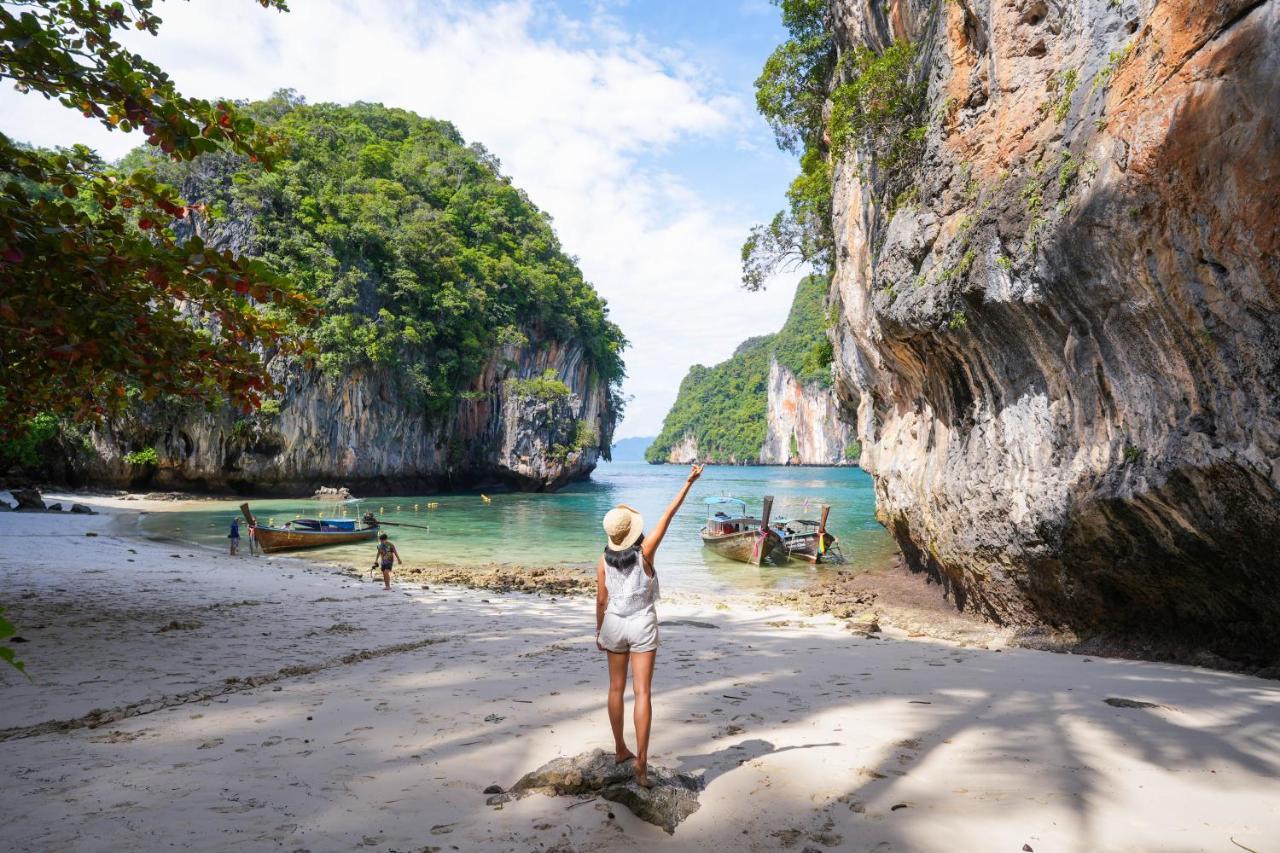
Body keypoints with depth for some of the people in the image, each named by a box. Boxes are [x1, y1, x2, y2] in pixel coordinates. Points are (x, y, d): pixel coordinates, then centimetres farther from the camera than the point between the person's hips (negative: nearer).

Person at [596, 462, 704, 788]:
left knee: (616, 688, 16)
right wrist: (689, 482, -11)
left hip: (614, 626, 3)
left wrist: (599, 631, 15)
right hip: (642, 626, -3)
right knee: (642, 692, -2)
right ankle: (641, 761, -7)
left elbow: (601, 600, 0)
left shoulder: (605, 560, -6)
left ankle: (620, 749, 29)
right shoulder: (645, 552, -14)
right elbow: (668, 516, -14)